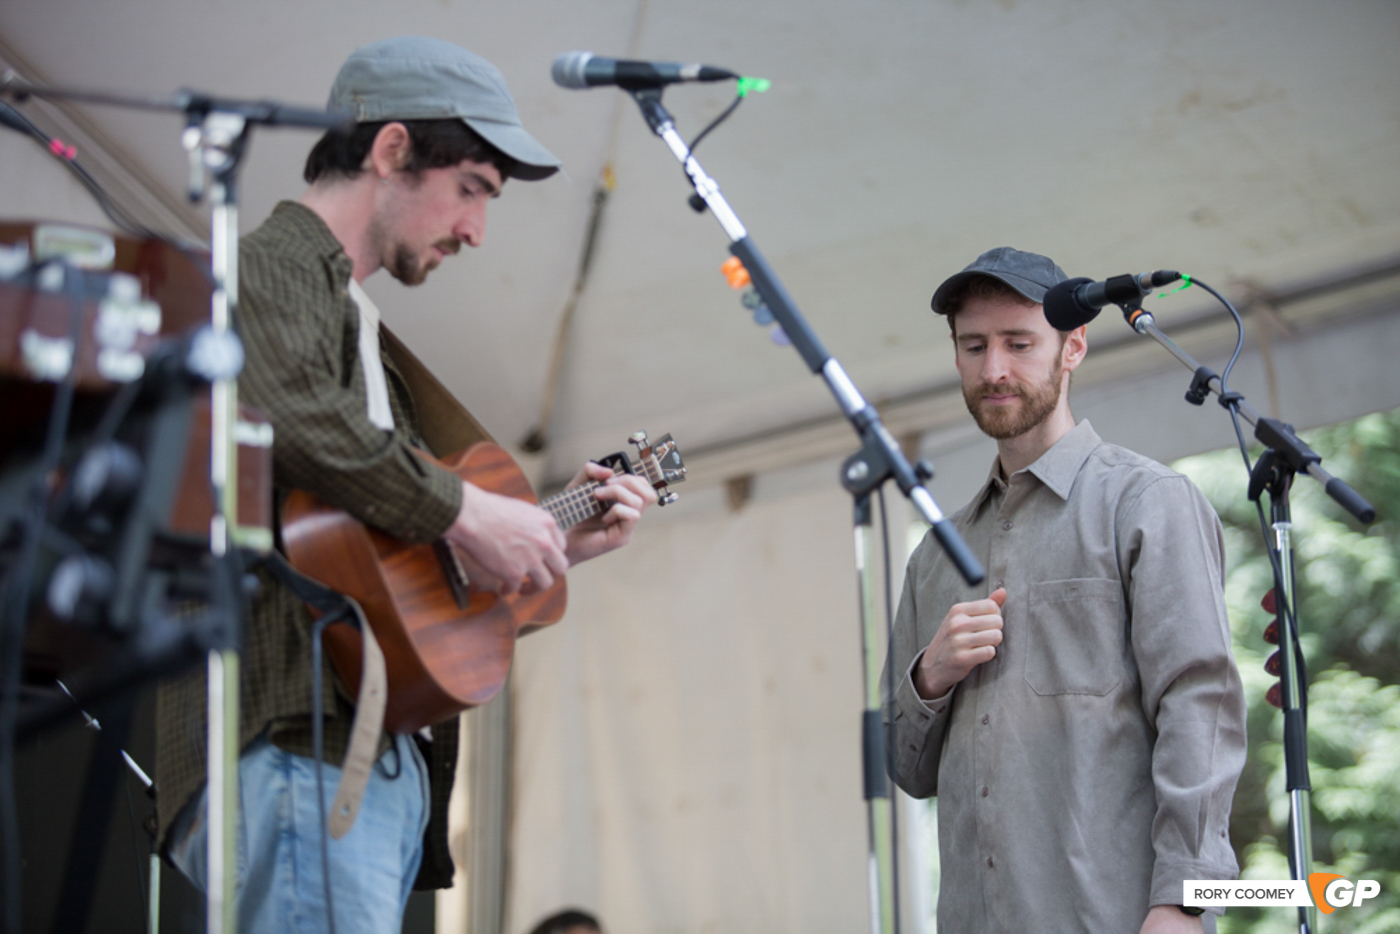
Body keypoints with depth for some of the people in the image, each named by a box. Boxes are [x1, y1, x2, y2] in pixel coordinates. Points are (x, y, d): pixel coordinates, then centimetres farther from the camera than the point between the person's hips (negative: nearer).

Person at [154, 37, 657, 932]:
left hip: (384, 752, 10)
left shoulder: (364, 325, 30)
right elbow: (293, 415, -23)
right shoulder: (268, 269, 0)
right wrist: (465, 511, -14)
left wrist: (560, 547, 24)